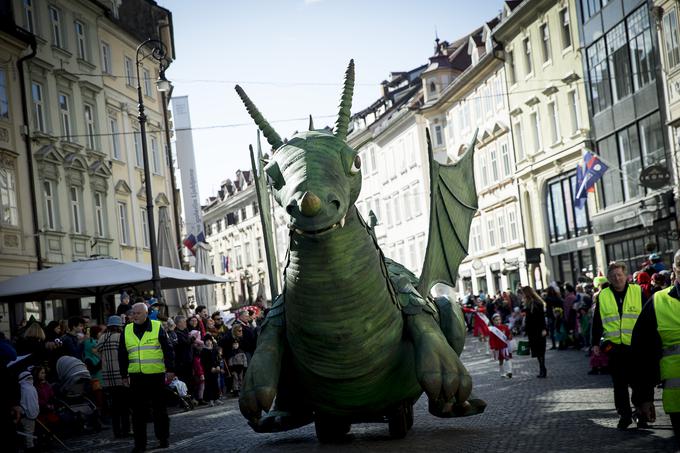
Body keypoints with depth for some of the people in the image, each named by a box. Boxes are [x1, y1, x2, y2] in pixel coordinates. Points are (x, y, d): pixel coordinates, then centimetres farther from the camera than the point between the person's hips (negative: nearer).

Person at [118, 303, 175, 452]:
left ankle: (163, 438, 17)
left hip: (156, 375, -2)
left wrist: (170, 370, -6)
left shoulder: (157, 327, 0)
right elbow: (122, 355, 15)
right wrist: (124, 374, 11)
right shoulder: (126, 331, 9)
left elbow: (167, 350, -1)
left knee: (160, 408, 7)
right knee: (138, 411, 3)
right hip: (136, 377, 3)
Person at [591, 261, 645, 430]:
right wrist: (595, 343, 7)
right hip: (614, 346, 1)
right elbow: (597, 321, 11)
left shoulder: (638, 292, 2)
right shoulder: (603, 296, 6)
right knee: (619, 384, 5)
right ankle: (625, 414, 14)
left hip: (636, 346, -1)